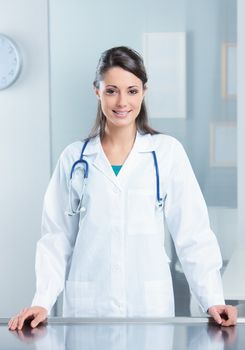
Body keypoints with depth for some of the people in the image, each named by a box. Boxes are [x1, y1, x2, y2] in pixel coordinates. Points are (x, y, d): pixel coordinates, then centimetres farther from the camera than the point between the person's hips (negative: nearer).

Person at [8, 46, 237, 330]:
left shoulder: (168, 152, 0)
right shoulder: (74, 158, 5)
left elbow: (193, 232, -1)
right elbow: (57, 237, 6)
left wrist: (213, 300, -9)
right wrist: (42, 302, -5)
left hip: (150, 305, -1)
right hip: (87, 306, 1)